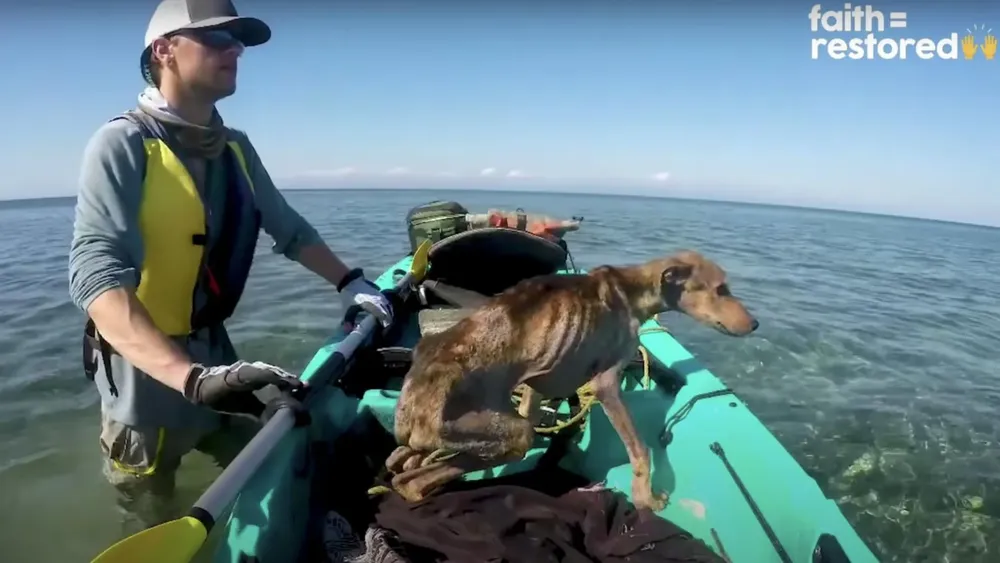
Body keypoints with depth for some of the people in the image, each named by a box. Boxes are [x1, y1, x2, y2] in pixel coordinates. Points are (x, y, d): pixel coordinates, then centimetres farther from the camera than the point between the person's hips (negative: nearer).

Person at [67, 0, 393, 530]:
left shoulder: (236, 148, 1)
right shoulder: (122, 144, -20)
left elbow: (291, 231, 12)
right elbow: (97, 275, -32)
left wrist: (350, 282, 1)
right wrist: (190, 378, -45)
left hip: (214, 351, 6)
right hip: (146, 368, -6)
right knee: (150, 525, 16)